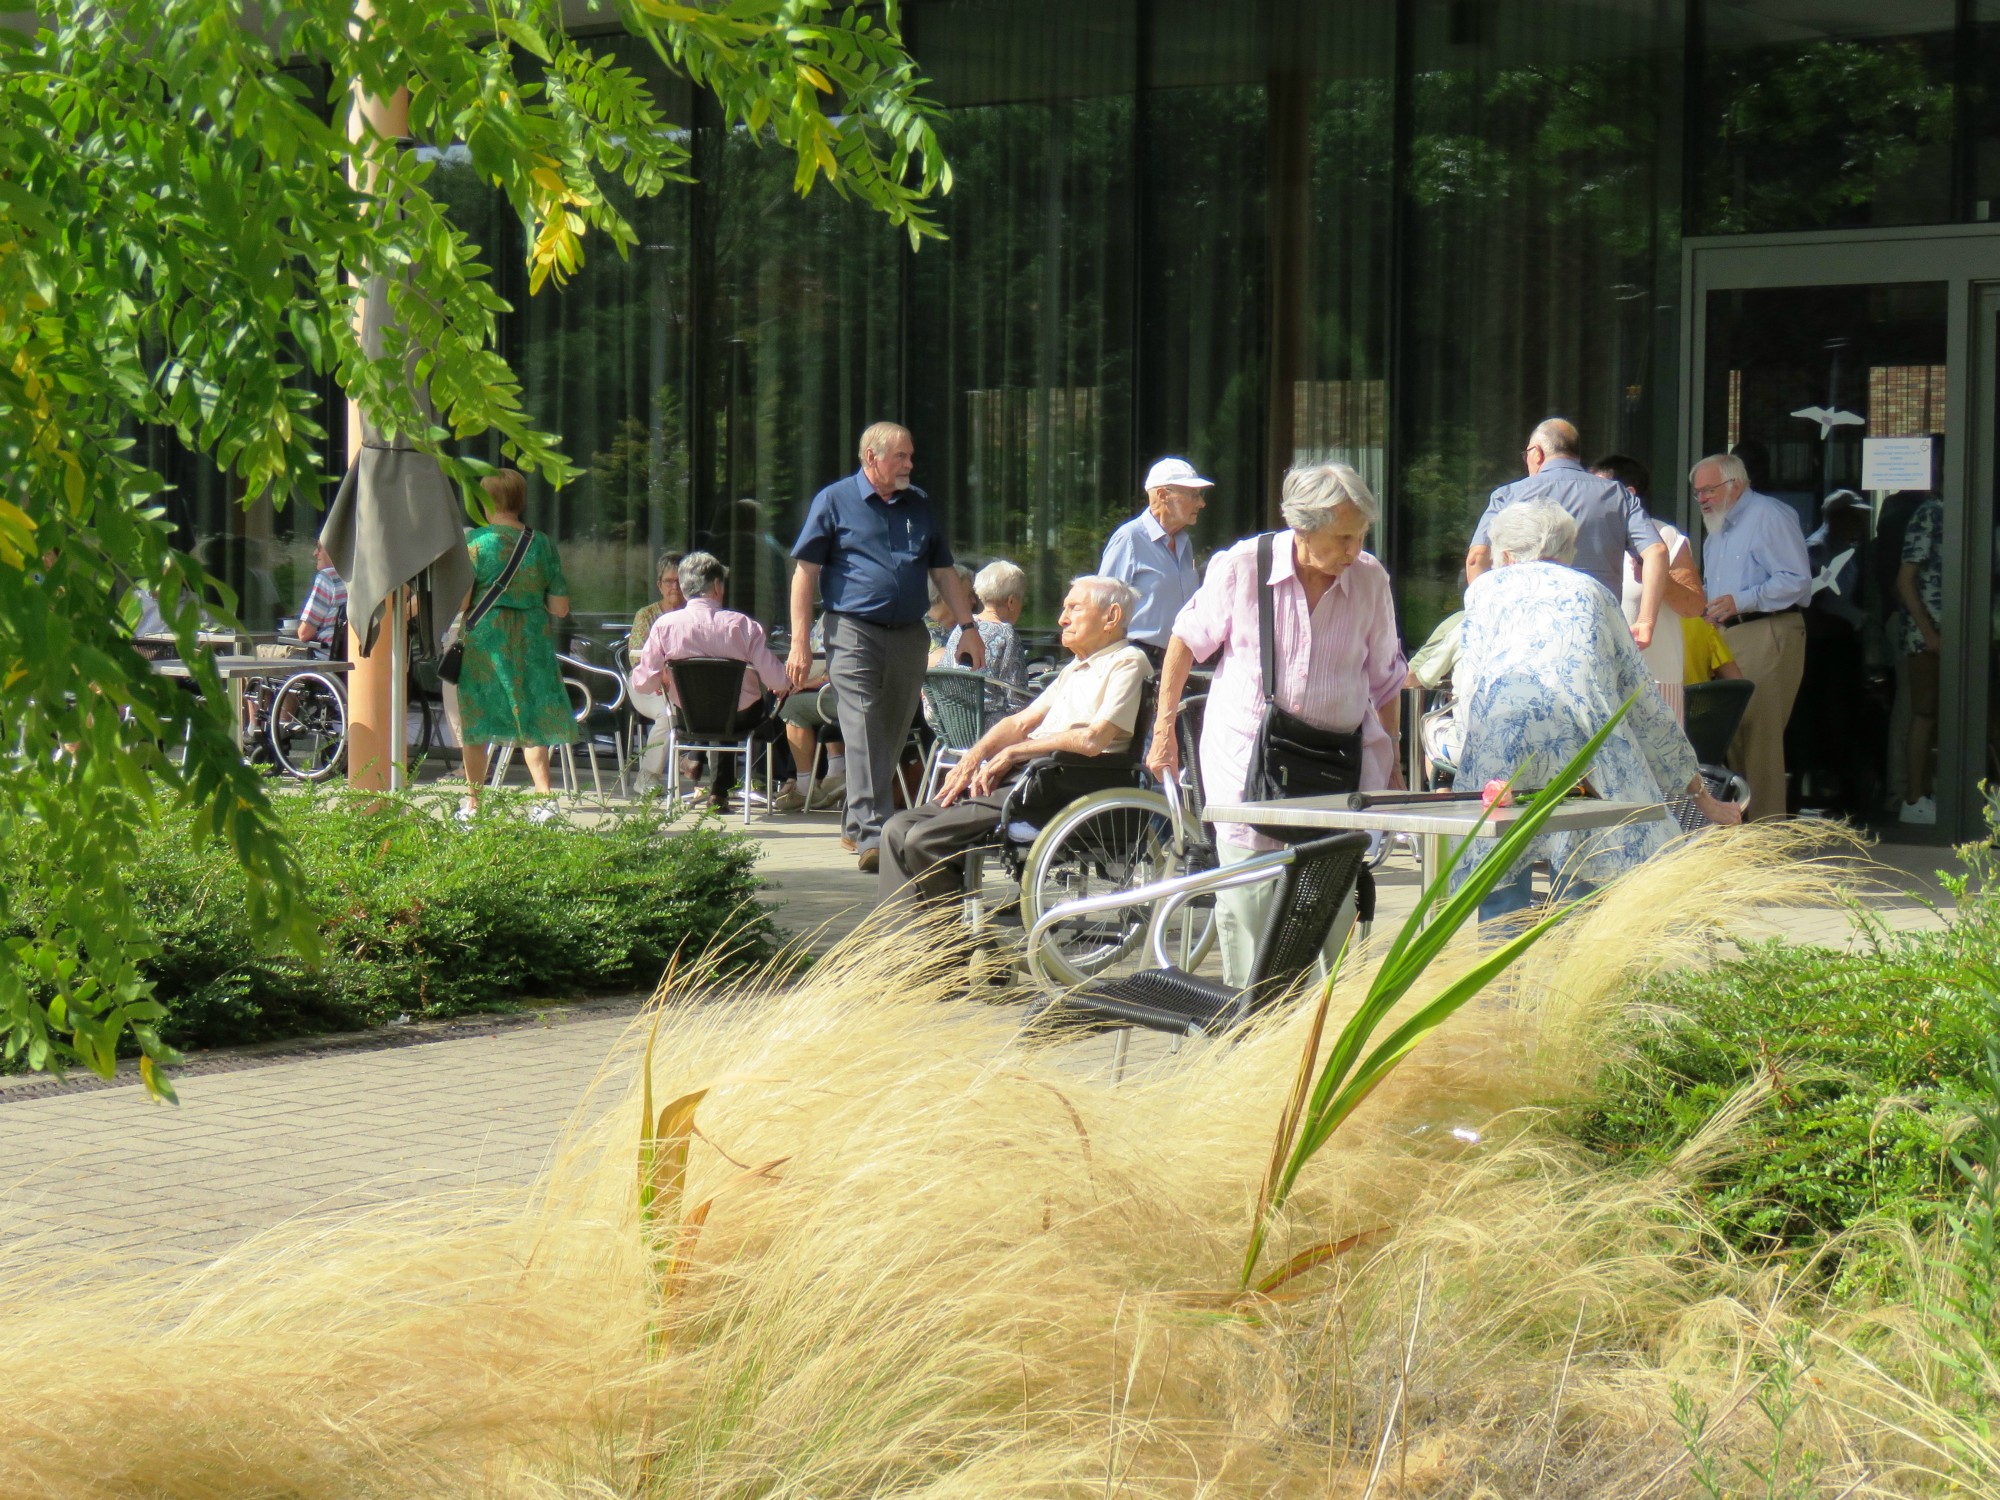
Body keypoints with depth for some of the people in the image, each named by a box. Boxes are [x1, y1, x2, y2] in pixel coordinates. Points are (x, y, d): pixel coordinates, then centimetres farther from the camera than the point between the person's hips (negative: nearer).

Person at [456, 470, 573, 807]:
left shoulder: (475, 541, -8)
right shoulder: (543, 543, 1)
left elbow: (459, 601, -13)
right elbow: (560, 608, 2)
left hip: (484, 642, -3)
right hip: (532, 644, 3)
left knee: (476, 727, 8)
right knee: (532, 719, 11)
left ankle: (472, 804, 12)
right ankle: (544, 794, -5)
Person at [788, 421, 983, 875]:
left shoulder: (920, 506, 15)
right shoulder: (834, 501, 1)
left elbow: (944, 571, 20)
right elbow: (806, 571, -1)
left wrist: (968, 627, 12)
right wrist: (800, 642, -8)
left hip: (909, 635, 5)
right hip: (854, 632, -5)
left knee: (893, 734, 8)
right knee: (863, 730, -15)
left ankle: (855, 825, 22)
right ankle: (870, 836, -21)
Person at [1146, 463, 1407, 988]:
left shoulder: (1371, 580, -2)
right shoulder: (1240, 567, -9)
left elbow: (1385, 678, 11)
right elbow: (1187, 641, 5)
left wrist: (1391, 764, 13)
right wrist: (1163, 729, 8)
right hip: (1247, 752, -2)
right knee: (1248, 896, -4)